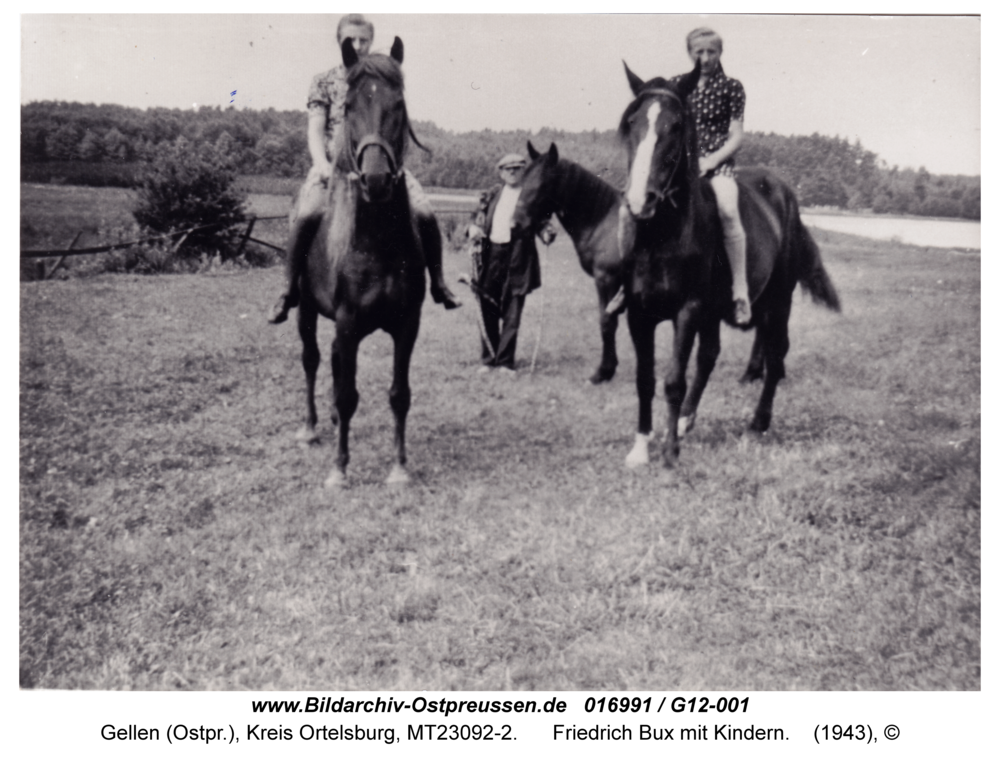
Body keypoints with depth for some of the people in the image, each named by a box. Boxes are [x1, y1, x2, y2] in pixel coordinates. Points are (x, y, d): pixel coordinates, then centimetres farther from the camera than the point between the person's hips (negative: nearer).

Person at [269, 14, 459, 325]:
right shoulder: (324, 82, 11)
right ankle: (290, 290, -11)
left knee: (424, 213, -20)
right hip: (334, 164, -1)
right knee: (307, 214, -30)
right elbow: (315, 127, 3)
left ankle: (438, 283, 3)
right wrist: (321, 162, -16)